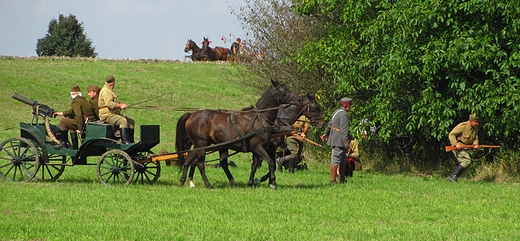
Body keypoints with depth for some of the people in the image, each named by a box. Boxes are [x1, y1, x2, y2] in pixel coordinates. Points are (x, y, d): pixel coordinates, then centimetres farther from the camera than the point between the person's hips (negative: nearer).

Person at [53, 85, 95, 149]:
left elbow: (79, 115, -25)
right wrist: (62, 113, 33)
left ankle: (63, 143, 9)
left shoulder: (76, 102, -14)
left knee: (63, 121, 1)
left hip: (84, 123, -9)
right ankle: (74, 146, 32)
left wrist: (80, 129, -19)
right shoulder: (83, 99, 16)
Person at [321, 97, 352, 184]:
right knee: (335, 160, -7)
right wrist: (346, 143, -23)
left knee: (343, 160, 17)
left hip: (334, 138, 10)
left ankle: (342, 180, 22)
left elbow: (330, 123, 28)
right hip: (338, 140, -10)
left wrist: (326, 133, 41)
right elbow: (344, 130, -23)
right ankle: (332, 180, -6)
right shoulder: (344, 115, -18)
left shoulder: (337, 112, 14)